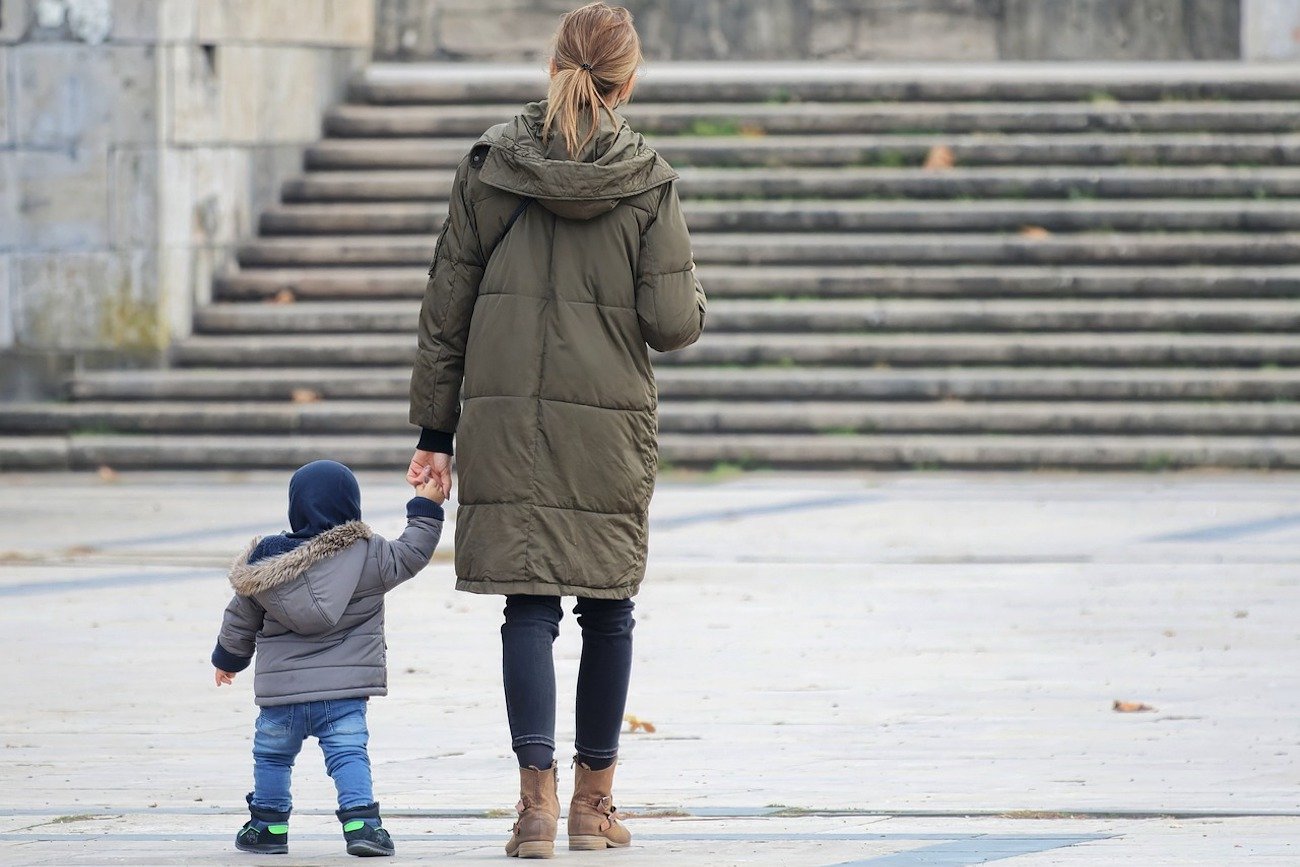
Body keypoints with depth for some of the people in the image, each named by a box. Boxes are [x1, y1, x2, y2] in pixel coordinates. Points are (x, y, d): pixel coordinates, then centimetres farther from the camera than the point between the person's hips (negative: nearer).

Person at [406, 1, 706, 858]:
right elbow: (673, 323, -9)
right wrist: (693, 295, 15)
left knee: (529, 608, 1)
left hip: (505, 418, 1)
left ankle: (538, 795, -11)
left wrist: (434, 429, 10)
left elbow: (446, 309, 4)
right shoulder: (649, 183, -6)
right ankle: (594, 800, 19)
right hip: (609, 427, -1)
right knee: (609, 608, 12)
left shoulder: (489, 168, 1)